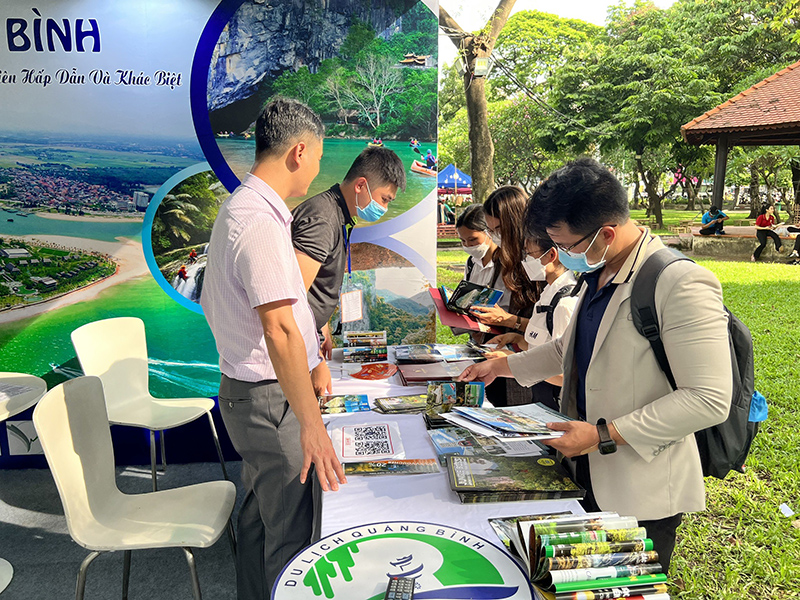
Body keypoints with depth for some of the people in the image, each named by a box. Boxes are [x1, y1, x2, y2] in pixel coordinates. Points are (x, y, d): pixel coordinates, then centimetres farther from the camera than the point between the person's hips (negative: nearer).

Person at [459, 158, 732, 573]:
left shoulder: (682, 285, -23)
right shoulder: (595, 276, 7)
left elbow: (709, 400, -24)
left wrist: (604, 435, -24)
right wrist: (502, 366, 18)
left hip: (642, 492, -8)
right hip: (588, 475, 8)